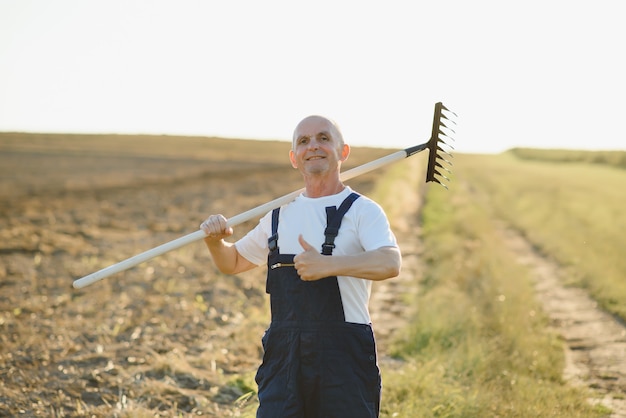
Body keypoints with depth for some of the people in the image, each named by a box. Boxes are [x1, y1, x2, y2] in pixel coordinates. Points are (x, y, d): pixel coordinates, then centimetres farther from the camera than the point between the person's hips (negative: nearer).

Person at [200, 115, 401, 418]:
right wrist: (214, 240, 6)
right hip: (283, 357, 4)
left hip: (344, 358, -4)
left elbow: (391, 264, -21)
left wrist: (328, 264, -31)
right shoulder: (280, 215, 15)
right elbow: (232, 263, 28)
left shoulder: (362, 210, -2)